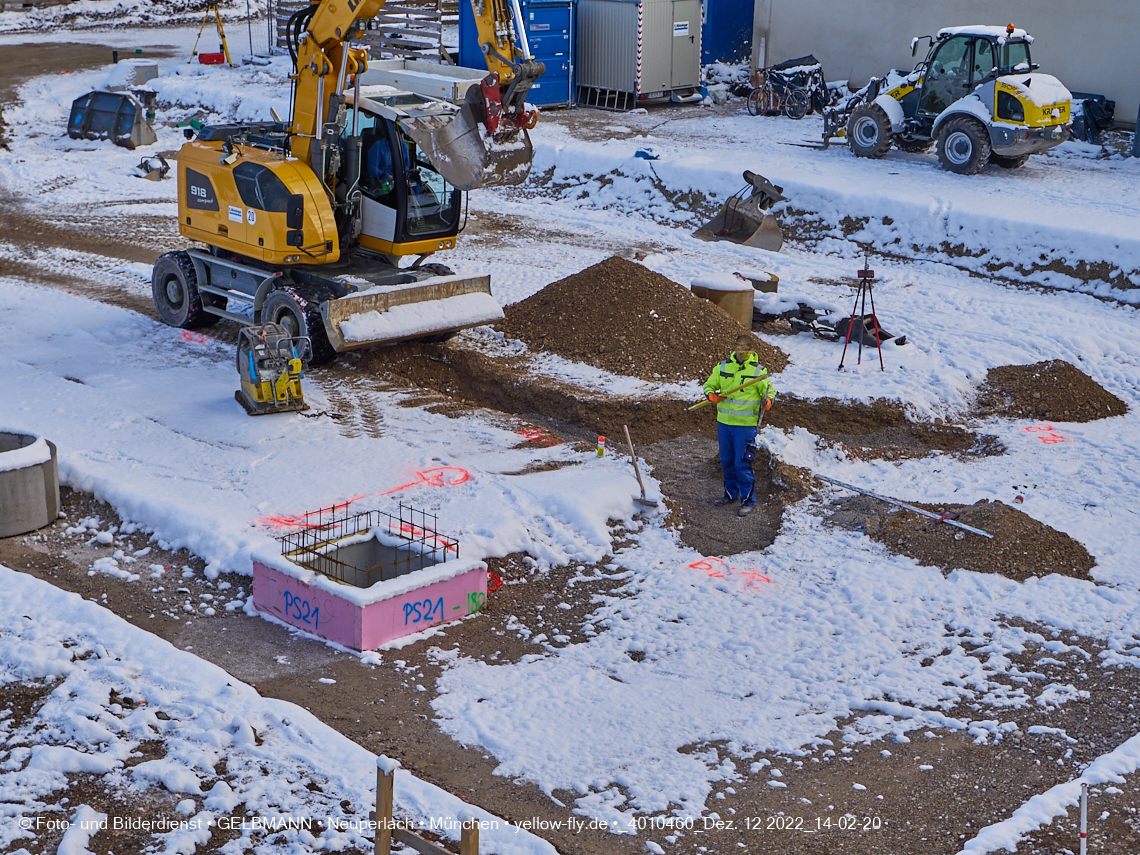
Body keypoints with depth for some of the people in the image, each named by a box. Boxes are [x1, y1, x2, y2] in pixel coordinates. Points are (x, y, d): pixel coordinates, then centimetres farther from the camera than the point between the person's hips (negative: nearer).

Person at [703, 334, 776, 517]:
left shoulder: (758, 371, -5)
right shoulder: (723, 367, 4)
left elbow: (769, 390, 2)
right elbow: (709, 384, 13)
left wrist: (767, 400, -21)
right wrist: (711, 394, -10)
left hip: (746, 425, -5)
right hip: (724, 422, 5)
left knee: (743, 464, -6)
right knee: (727, 461, 16)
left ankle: (748, 501, 4)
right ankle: (731, 494, 34)